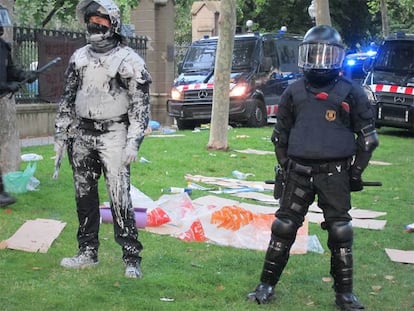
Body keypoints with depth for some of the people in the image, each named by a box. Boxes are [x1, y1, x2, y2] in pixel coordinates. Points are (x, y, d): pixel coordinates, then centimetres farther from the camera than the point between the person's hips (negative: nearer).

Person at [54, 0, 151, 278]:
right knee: (84, 195, 10)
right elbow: (68, 99, 17)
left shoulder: (128, 60, -5)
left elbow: (140, 105, -6)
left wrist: (133, 143, -13)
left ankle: (132, 258, -5)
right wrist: (61, 135, 12)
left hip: (113, 134, -6)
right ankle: (88, 252, 22)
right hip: (82, 134, 6)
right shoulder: (79, 57, 12)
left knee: (120, 197, -11)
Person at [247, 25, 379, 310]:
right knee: (284, 228, 4)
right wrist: (285, 167, 11)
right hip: (299, 173, 2)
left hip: (335, 175, -2)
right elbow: (281, 135, 16)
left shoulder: (351, 92, 1)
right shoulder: (294, 92, 8)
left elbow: (367, 136, 5)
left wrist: (356, 171, 2)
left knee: (340, 232, 3)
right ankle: (267, 285, 14)